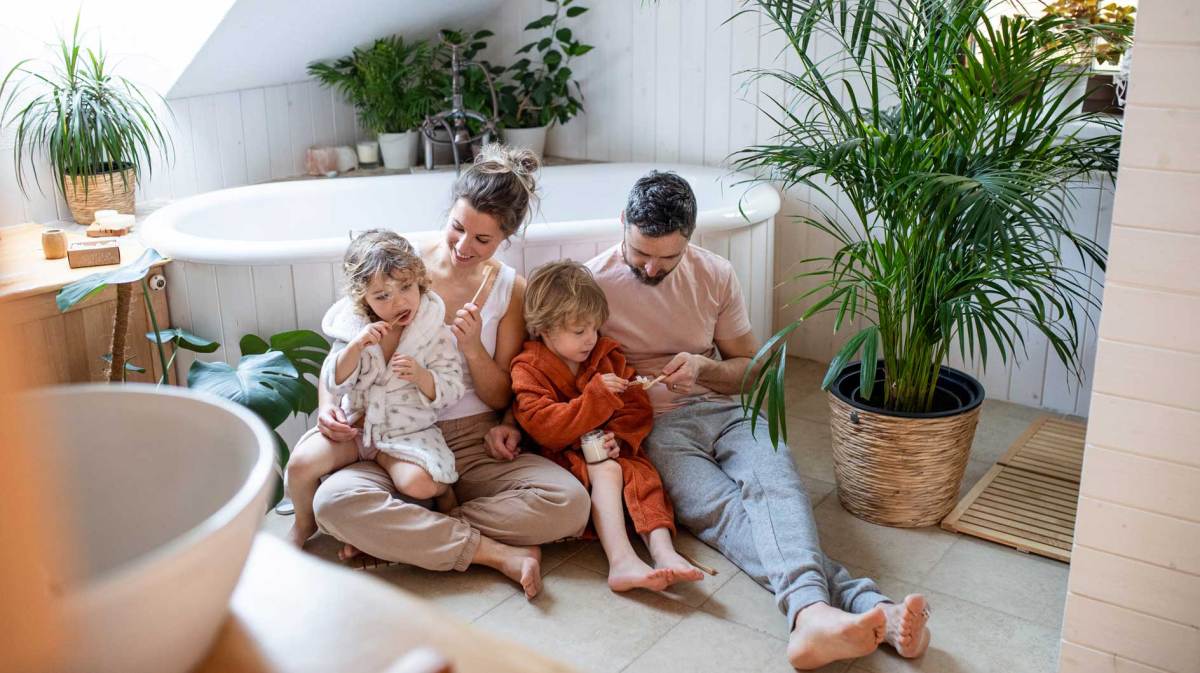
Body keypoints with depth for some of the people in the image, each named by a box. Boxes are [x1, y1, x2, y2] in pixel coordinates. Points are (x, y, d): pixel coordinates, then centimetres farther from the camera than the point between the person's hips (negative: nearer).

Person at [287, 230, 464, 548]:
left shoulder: (436, 334, -7)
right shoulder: (354, 329, -1)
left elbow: (451, 391, -8)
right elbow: (333, 384, -4)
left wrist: (421, 376, -28)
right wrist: (356, 347, -21)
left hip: (409, 431, -3)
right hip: (355, 424, 3)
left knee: (420, 483, -31)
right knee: (301, 462, -17)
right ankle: (304, 524, 14)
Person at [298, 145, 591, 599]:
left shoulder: (511, 290, 1)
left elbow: (501, 398, 4)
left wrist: (473, 348, -15)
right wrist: (328, 405, -14)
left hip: (477, 447, 1)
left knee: (570, 504, -26)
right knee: (334, 501, -33)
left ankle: (404, 536, -17)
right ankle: (497, 553, -25)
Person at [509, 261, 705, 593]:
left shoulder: (607, 354, 11)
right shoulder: (528, 369, -5)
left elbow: (639, 407, 8)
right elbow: (546, 428, -19)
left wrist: (620, 436, -13)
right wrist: (597, 395, -25)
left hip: (608, 450, 4)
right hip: (563, 455, -4)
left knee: (643, 473, -25)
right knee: (606, 471, -32)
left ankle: (663, 551, -41)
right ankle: (622, 561, -45)